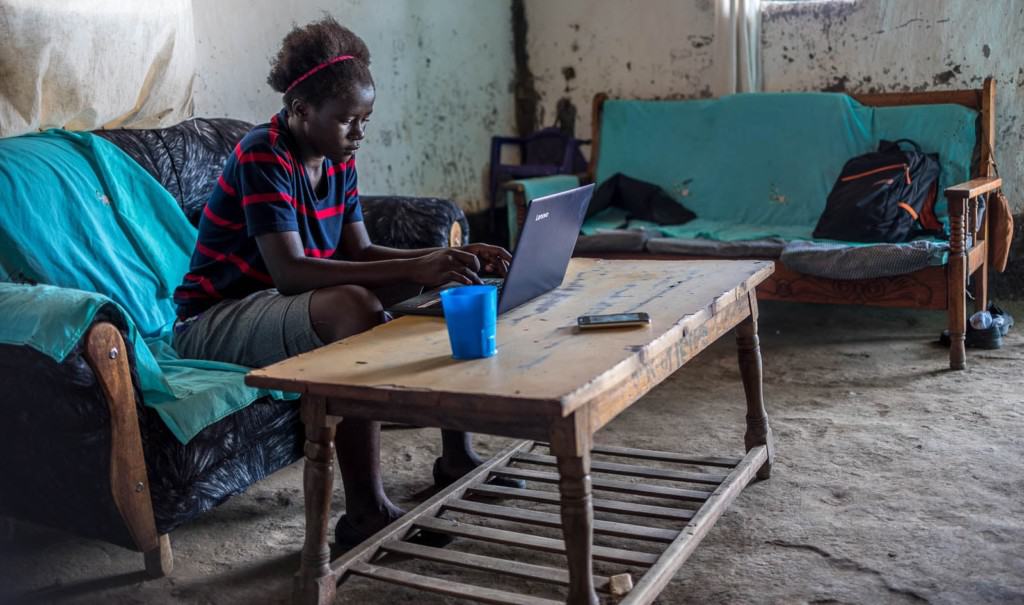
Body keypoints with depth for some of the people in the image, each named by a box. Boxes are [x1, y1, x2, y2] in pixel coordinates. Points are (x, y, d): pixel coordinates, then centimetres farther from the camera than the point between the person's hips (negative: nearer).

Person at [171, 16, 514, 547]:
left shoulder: (338, 161, 3)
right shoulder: (263, 157, -22)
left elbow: (360, 254, 1)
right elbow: (289, 272, -33)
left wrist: (442, 260, -15)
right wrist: (413, 269, -39)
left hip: (284, 307, 8)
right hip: (213, 324, -8)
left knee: (445, 296, -3)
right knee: (355, 307, -37)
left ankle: (456, 456, 4)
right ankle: (364, 513, -33)